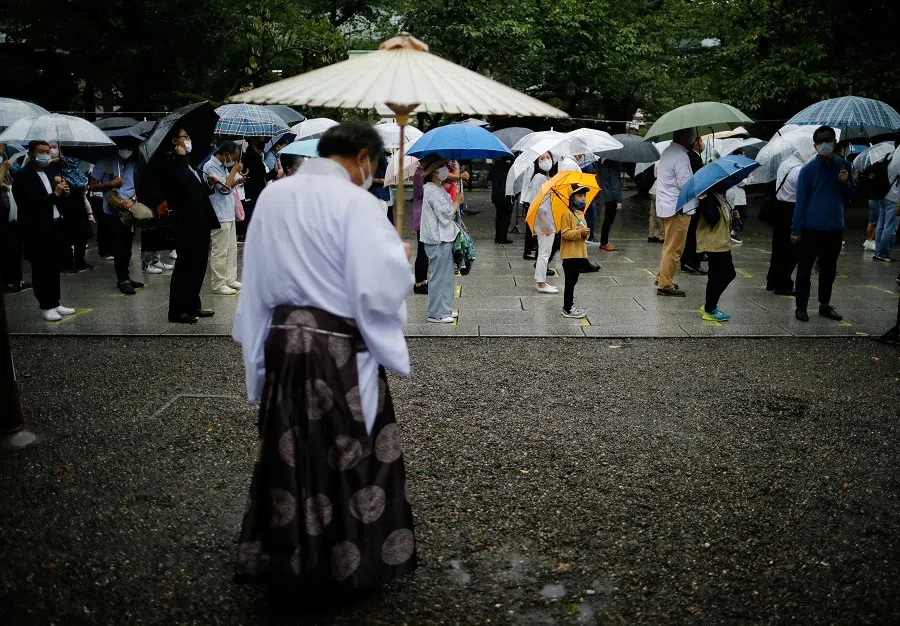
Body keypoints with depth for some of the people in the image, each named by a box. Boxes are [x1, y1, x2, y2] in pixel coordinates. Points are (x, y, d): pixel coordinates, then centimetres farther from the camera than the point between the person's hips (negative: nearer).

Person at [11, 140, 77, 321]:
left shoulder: (46, 172, 14)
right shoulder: (23, 175, -12)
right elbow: (31, 202, -23)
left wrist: (61, 190, -4)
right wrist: (55, 194, -19)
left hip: (53, 226, 8)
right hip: (38, 229, -8)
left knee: (53, 267, 13)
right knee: (41, 268, 0)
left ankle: (55, 303, 22)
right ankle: (46, 307, 7)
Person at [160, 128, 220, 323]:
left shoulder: (187, 163, 20)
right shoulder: (169, 162, -8)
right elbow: (180, 181, -26)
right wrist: (181, 157, -17)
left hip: (200, 223, 9)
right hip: (186, 223, -9)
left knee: (198, 265, 13)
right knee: (185, 265, -5)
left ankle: (192, 305, 23)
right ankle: (177, 311, 2)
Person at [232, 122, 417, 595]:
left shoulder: (272, 195, 5)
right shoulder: (355, 202, -15)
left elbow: (255, 278, 11)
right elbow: (378, 287, -20)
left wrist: (258, 345, 19)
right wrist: (401, 258, 1)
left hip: (282, 342, 6)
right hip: (340, 351, -6)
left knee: (290, 453, 16)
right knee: (347, 455, 9)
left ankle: (286, 561, 29)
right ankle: (347, 562, 22)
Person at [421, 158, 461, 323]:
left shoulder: (439, 189, 14)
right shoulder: (432, 190, -17)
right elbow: (446, 213, -18)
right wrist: (457, 202, -5)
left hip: (444, 237, 10)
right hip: (438, 240, -10)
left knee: (446, 275, 15)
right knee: (439, 276, -3)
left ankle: (445, 309, 24)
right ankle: (436, 314, 4)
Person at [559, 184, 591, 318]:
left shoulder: (581, 214, 15)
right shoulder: (567, 213, -12)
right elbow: (565, 233, -17)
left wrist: (586, 233, 1)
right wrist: (580, 232, -25)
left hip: (580, 253, 8)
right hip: (570, 255, -8)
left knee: (573, 281, 13)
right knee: (570, 281, -4)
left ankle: (569, 306, 21)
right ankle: (568, 309, 2)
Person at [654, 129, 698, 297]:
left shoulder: (667, 152, 13)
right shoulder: (681, 156, -18)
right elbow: (686, 184, -22)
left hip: (666, 206, 10)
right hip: (678, 208, -10)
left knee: (669, 246, 21)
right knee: (674, 249, -3)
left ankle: (662, 277, 29)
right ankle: (665, 285, 1)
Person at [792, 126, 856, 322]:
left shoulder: (844, 166, 4)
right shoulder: (808, 170, -6)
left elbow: (851, 196, 10)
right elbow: (801, 201, -7)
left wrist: (845, 183, -12)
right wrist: (796, 230, -10)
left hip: (835, 228, 4)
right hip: (812, 228, -4)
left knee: (829, 269, 13)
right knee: (805, 268, 1)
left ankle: (825, 305, 24)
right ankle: (801, 307, 8)